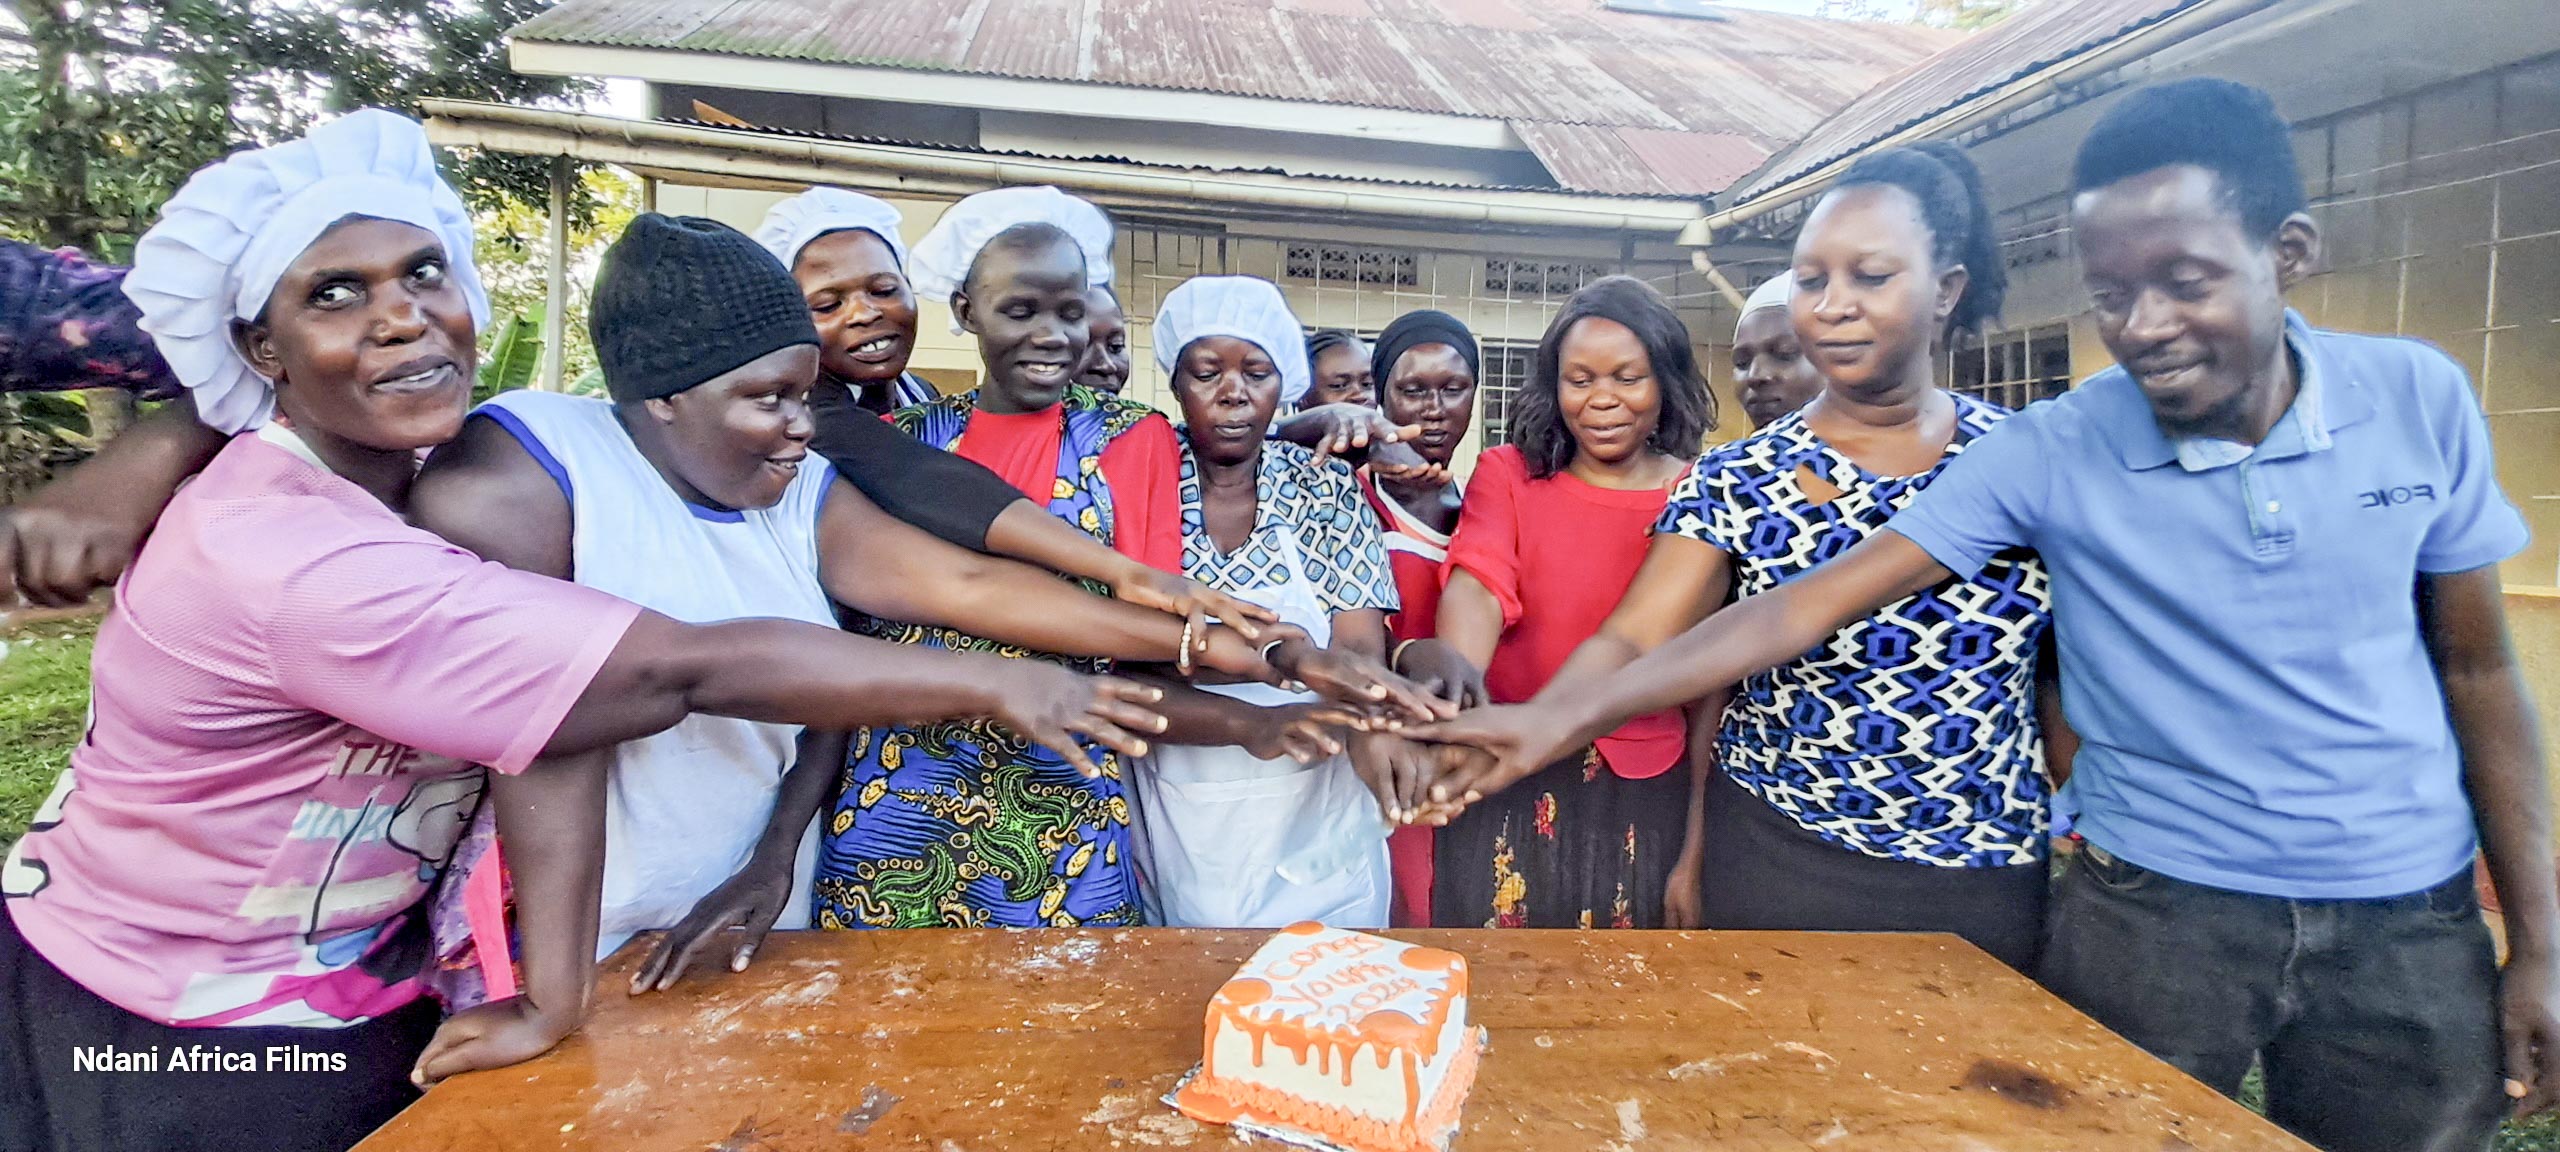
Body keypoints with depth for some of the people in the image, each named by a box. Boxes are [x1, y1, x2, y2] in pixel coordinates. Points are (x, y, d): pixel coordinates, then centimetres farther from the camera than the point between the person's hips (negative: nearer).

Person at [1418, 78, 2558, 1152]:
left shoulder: (2421, 399, -6)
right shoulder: (2049, 451, -14)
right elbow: (1814, 602, -20)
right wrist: (1566, 713, -26)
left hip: (2411, 919, 3)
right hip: (2154, 908, -2)